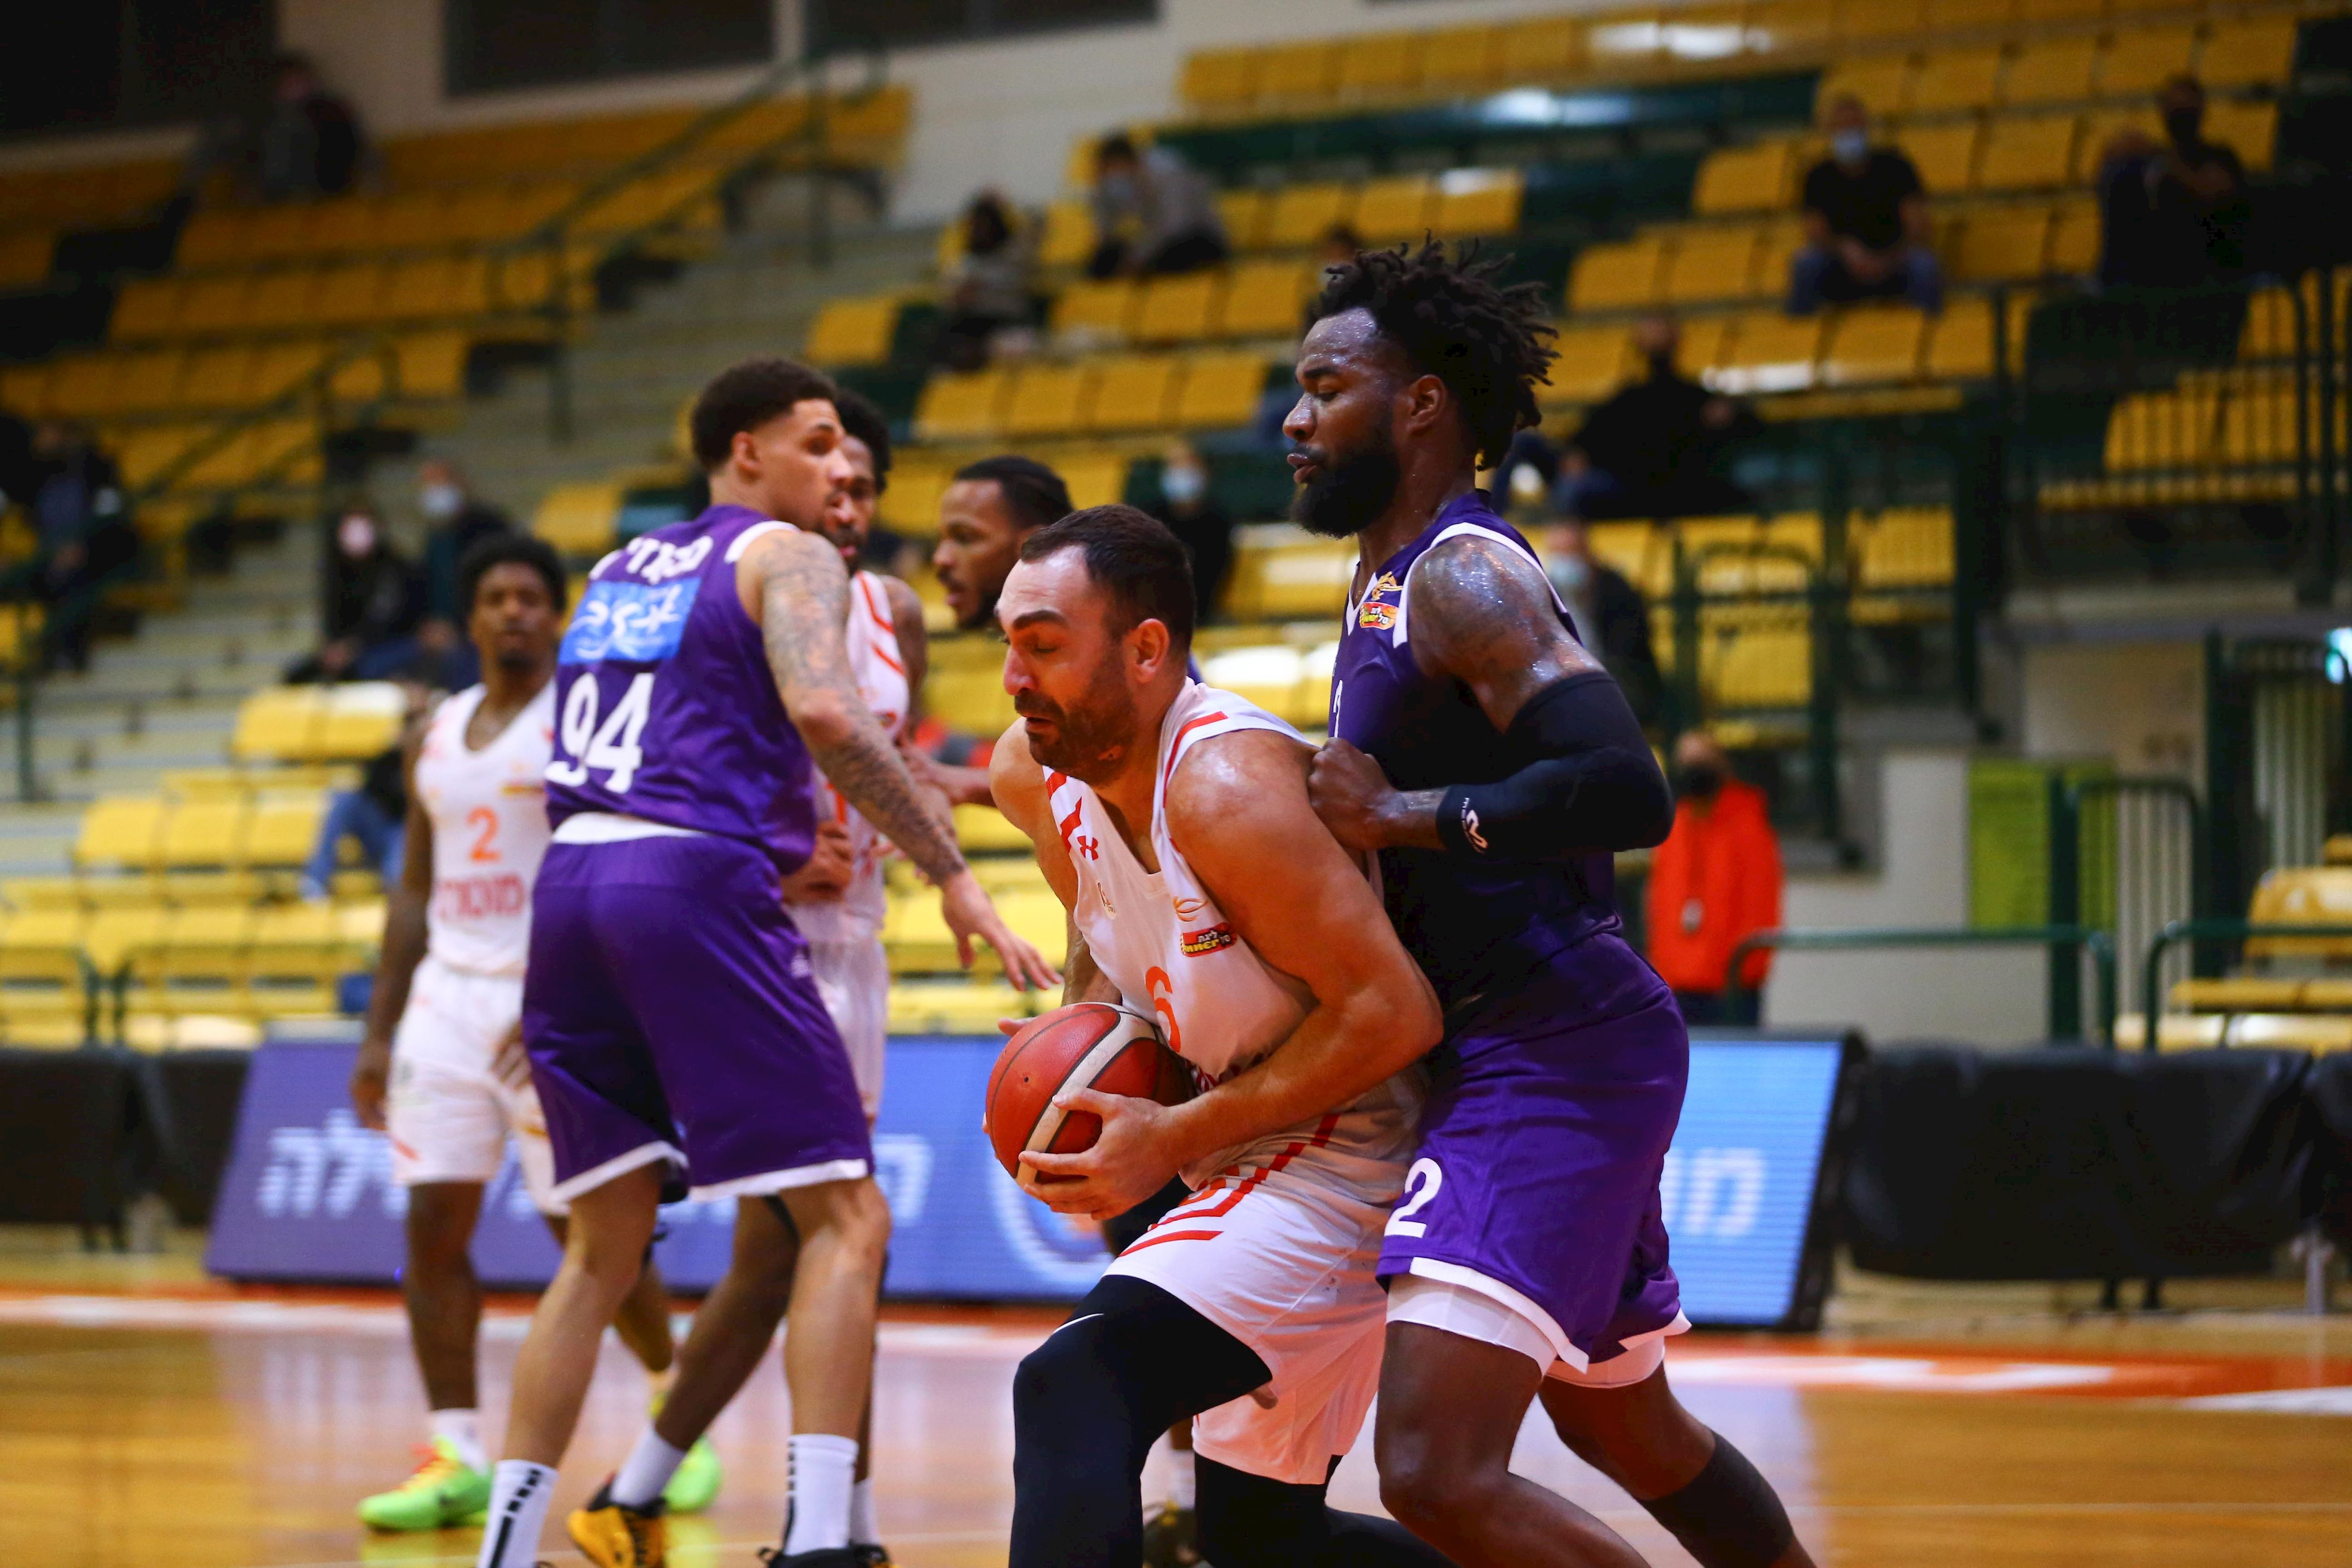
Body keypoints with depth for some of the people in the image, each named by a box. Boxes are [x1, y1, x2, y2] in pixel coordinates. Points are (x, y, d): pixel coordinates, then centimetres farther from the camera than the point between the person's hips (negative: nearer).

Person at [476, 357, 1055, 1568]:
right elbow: (825, 710, -15)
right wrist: (952, 876, -14)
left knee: (604, 1247, 17)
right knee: (844, 1219, -2)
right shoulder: (786, 557, 4)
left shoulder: (620, 570, 26)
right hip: (697, 881, -7)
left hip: (570, 881, 7)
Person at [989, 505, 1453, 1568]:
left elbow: (1393, 1012, -26)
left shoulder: (1224, 785, -25)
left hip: (1344, 1160, -10)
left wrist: (1178, 1138, -23)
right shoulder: (1037, 773, 1)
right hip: (1247, 1164, 10)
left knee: (1070, 1391, -27)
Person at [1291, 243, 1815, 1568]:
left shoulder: (1462, 577, -15)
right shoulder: (1389, 578, 16)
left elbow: (1624, 791, -28)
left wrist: (1403, 813, -23)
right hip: (1508, 1053, 11)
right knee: (1626, 1429, 25)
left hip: (1551, 1051, -11)